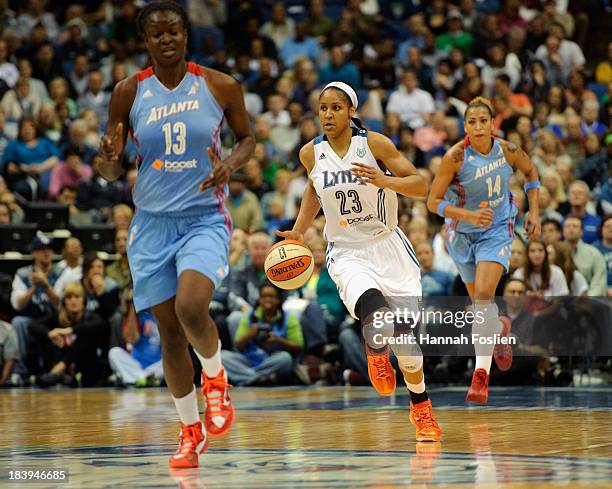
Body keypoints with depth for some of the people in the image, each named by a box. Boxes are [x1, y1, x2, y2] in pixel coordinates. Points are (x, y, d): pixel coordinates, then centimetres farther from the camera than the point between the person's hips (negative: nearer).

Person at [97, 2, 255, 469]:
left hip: (205, 217, -2)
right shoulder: (129, 93, -1)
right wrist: (111, 157, -19)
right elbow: (110, 172, 5)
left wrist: (230, 165, -11)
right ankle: (191, 430, 24)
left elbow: (247, 137, 11)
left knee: (191, 307, -26)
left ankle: (216, 378, 5)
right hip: (152, 222, 2)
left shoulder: (220, 87, -4)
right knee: (171, 335, 6)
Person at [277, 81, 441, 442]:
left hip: (388, 247, 0)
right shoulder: (311, 153, 1)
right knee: (373, 307, -34)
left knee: (407, 345, -3)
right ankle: (376, 354, 2)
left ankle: (421, 409, 26)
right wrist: (298, 232, 14)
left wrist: (384, 181, -26)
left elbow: (421, 185, -9)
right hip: (347, 253, 1)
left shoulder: (374, 143, -8)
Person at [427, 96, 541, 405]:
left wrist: (534, 212, 3)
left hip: (497, 231, -1)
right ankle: (500, 330, 51)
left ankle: (482, 371, -21)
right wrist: (468, 215, -31)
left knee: (483, 294, -21)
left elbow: (530, 172, 10)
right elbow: (433, 201, -17)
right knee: (479, 300, 15)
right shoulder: (455, 157, -20)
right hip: (462, 234, 1)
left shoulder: (508, 151, -13)